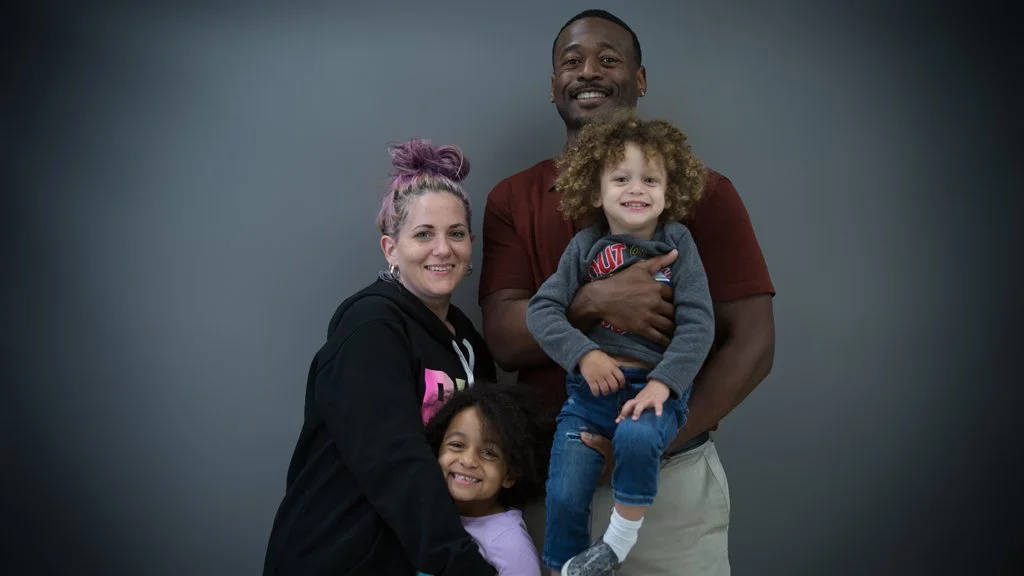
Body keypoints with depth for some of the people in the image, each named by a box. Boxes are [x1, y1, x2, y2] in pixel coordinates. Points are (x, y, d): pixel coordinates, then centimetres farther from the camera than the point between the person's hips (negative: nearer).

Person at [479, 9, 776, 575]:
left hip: (672, 480, -1)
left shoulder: (702, 191, -4)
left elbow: (751, 344, -7)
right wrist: (593, 302, -25)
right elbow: (503, 340, -6)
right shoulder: (512, 199, 3)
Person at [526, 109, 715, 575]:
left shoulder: (676, 243, 3)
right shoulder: (586, 246, 8)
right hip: (591, 385, 2)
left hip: (657, 385, -2)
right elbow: (541, 309, 1)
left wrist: (662, 383, -16)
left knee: (636, 437, -33)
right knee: (564, 495, -9)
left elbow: (698, 324, -4)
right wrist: (584, 354, -14)